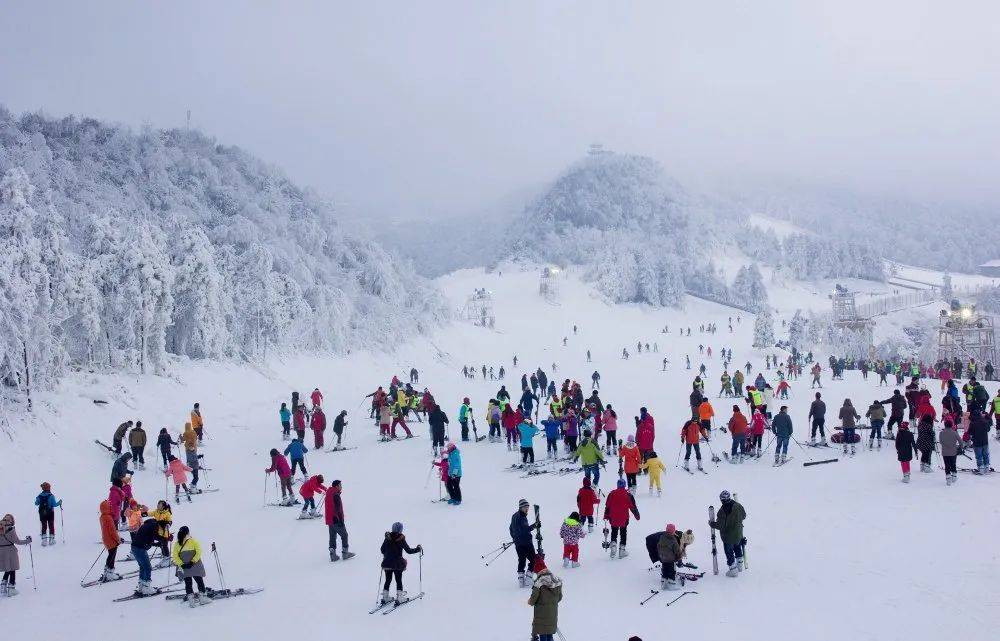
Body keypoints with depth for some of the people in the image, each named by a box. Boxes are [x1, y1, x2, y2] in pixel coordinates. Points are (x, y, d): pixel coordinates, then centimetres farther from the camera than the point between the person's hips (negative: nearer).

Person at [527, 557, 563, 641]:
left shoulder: (538, 582, -21)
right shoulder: (557, 580, -2)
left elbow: (533, 599, -16)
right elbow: (560, 597, 7)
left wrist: (530, 601, 6)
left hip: (541, 613, -5)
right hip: (553, 612, 6)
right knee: (550, 634, 17)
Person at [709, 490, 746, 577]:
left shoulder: (722, 511, -26)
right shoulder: (738, 506, -11)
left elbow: (720, 525, -24)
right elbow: (744, 516, 6)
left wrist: (711, 524, -7)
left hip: (727, 536, -5)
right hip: (738, 534, 5)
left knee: (729, 552, 11)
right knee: (738, 548, 28)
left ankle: (733, 570, 18)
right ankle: (740, 565, 42)